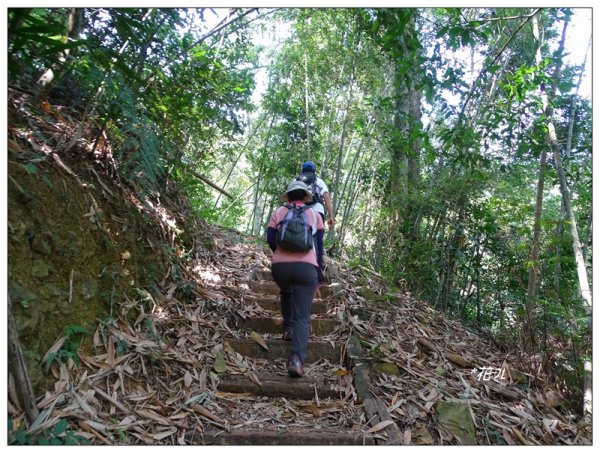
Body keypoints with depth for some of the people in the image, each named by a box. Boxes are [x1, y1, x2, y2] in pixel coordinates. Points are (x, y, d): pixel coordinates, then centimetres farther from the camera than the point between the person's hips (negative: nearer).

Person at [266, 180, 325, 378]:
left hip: (280, 266, 1)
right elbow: (319, 245, 11)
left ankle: (288, 328, 33)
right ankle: (297, 358, -19)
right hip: (306, 267, -1)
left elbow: (270, 239, 5)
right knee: (302, 316, -1)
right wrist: (319, 269, 18)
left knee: (286, 292, 36)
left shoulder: (278, 212, 13)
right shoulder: (314, 214, 14)